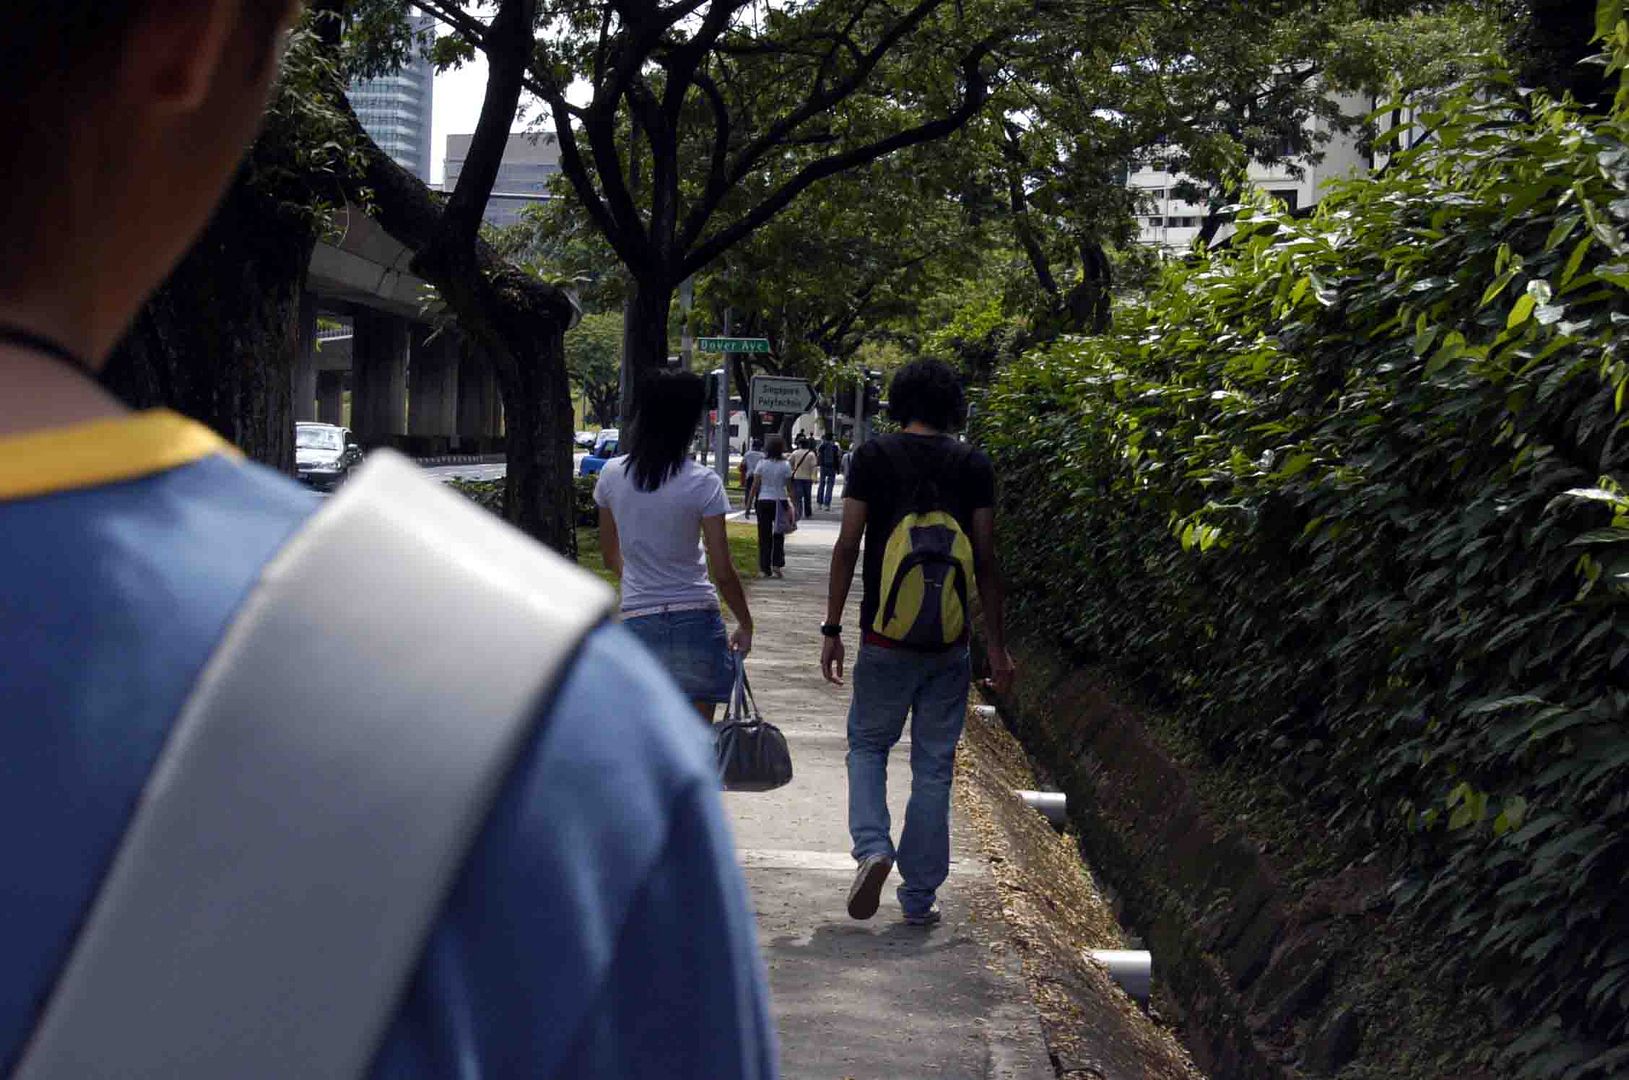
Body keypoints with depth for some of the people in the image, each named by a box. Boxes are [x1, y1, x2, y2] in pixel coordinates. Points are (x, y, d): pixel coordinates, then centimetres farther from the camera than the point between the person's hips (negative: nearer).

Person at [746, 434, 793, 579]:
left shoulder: (762, 464, -4)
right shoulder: (785, 466, -5)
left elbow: (755, 486, -4)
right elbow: (789, 488, -3)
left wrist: (749, 503, 3)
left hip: (764, 502, 0)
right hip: (780, 502, 0)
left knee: (764, 536, 7)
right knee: (778, 535, 12)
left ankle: (766, 568, 7)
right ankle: (777, 564, -1)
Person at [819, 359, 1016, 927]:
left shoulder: (873, 457, -3)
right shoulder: (974, 466, 0)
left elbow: (847, 547, -5)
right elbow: (986, 561, -1)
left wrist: (832, 629, 2)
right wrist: (997, 645, 5)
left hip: (885, 640, -1)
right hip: (950, 645, 1)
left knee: (867, 746, 17)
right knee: (934, 765, 10)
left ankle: (872, 847, -7)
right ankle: (920, 895, 13)